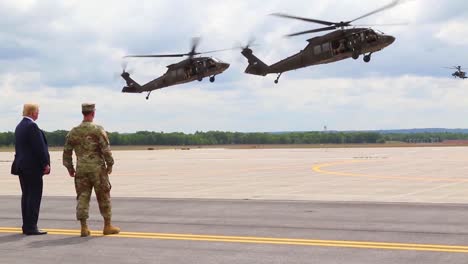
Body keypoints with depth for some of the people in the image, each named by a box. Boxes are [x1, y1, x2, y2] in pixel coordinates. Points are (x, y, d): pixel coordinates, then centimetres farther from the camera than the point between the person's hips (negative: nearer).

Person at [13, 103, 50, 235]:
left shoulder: (19, 126, 13)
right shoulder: (32, 126, -16)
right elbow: (39, 147, -19)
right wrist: (46, 164, -12)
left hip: (21, 165, 9)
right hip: (33, 167, -9)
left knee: (26, 195, 12)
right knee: (34, 196, -6)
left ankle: (26, 226, 16)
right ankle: (31, 227, -7)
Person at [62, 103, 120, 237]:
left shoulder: (74, 132, 5)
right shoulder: (98, 130, -8)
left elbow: (67, 151, 8)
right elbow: (106, 149, -11)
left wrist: (69, 167, 18)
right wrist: (110, 164, 0)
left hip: (81, 169, 3)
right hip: (97, 168, -3)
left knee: (82, 197, 6)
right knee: (103, 197, 7)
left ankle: (84, 227, 2)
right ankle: (107, 226, 14)